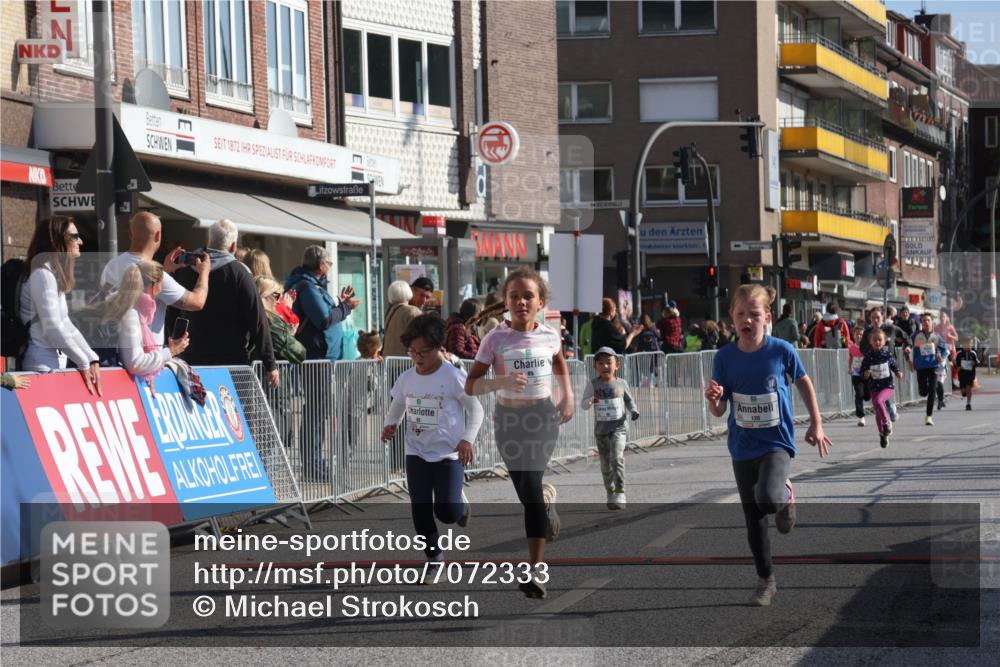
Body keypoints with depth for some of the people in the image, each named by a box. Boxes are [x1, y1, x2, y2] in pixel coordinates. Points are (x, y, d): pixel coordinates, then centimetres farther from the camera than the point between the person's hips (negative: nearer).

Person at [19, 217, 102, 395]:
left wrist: (92, 359, 6)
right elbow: (52, 328, -17)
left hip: (54, 364, 9)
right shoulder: (43, 274, -12)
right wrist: (84, 363, -11)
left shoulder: (56, 275, 18)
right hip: (42, 367, -9)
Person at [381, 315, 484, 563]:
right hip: (416, 453, 4)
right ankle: (434, 555, 15)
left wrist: (467, 439, -16)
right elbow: (397, 407, 17)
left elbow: (475, 409, -4)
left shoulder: (454, 377, -11)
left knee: (447, 511, -10)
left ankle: (460, 504, 26)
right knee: (420, 510, 0)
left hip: (449, 453, -4)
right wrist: (390, 425, -5)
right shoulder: (406, 379, 2)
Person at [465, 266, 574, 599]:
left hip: (543, 415, 0)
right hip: (509, 418, 0)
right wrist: (501, 381, -25)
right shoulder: (496, 339, -8)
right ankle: (546, 498, 37)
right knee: (529, 490, -2)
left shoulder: (549, 337, 0)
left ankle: (536, 568, -4)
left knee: (530, 489, -6)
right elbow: (471, 386, -8)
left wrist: (567, 395, 13)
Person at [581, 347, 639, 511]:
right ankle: (610, 494, 29)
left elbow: (629, 400, 16)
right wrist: (590, 401, -25)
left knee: (617, 458, -21)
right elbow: (583, 404, -3)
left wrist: (633, 411, -3)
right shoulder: (593, 384, -2)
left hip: (619, 427, -2)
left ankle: (620, 494, -21)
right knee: (605, 465, 11)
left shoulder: (621, 383, 1)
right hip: (600, 429, 2)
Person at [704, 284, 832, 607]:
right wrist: (713, 398, -25)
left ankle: (785, 494, 7)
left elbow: (804, 383, 7)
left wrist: (816, 425, 10)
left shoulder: (781, 351, -11)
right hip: (742, 448, 3)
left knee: (768, 498, -30)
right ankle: (766, 581, 25)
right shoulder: (725, 357, -5)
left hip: (777, 443, -3)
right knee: (754, 519, 10)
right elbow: (719, 411, -2)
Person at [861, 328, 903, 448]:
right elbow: (863, 369, 3)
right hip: (874, 387, 3)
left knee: (878, 400, -31)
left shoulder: (888, 353, -4)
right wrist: (865, 374, -18)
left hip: (887, 385, -2)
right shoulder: (868, 355, -3)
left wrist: (898, 372, -9)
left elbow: (893, 365, 9)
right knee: (878, 413, 8)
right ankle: (883, 435, 24)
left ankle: (887, 423, -11)